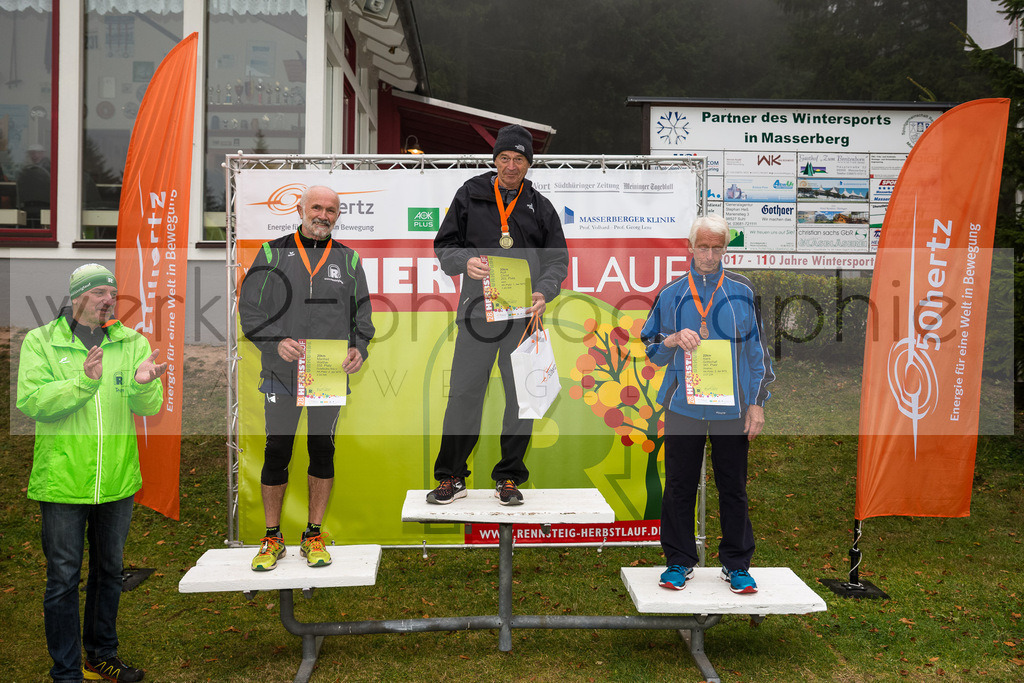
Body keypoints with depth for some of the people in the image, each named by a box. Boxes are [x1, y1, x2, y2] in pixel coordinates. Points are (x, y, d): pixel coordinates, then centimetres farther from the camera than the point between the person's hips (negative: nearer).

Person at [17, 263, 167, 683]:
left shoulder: (132, 342, 4)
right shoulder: (40, 342, -1)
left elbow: (148, 407, -5)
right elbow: (30, 401, -14)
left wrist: (143, 383, -28)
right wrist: (85, 382, -27)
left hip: (118, 482, 3)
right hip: (62, 481, -3)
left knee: (109, 570, 17)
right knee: (64, 577, 4)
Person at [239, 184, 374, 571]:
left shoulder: (348, 260, 11)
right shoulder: (273, 253, 5)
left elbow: (362, 314, 11)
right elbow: (250, 308, 2)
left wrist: (359, 348, -8)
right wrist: (276, 341, -15)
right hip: (281, 372, -1)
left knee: (323, 450, 7)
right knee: (276, 453, 2)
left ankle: (313, 536, 20)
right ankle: (272, 538, 17)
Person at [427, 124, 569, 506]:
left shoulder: (540, 207, 12)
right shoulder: (469, 196, 9)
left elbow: (557, 259, 10)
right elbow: (444, 247, 8)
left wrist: (544, 292, -10)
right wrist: (465, 262, -14)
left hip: (524, 316, 1)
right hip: (477, 311, -1)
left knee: (522, 396, 4)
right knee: (464, 394, -1)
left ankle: (509, 478, 17)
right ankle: (451, 477, 12)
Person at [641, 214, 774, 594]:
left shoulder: (743, 293, 6)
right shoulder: (671, 295, 7)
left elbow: (757, 351, 7)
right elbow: (651, 351, 11)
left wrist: (757, 403, 1)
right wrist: (674, 340, -11)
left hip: (731, 407, 0)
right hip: (683, 406, 1)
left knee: (733, 488, 6)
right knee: (679, 487, 5)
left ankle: (736, 564, 20)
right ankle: (679, 561, 19)